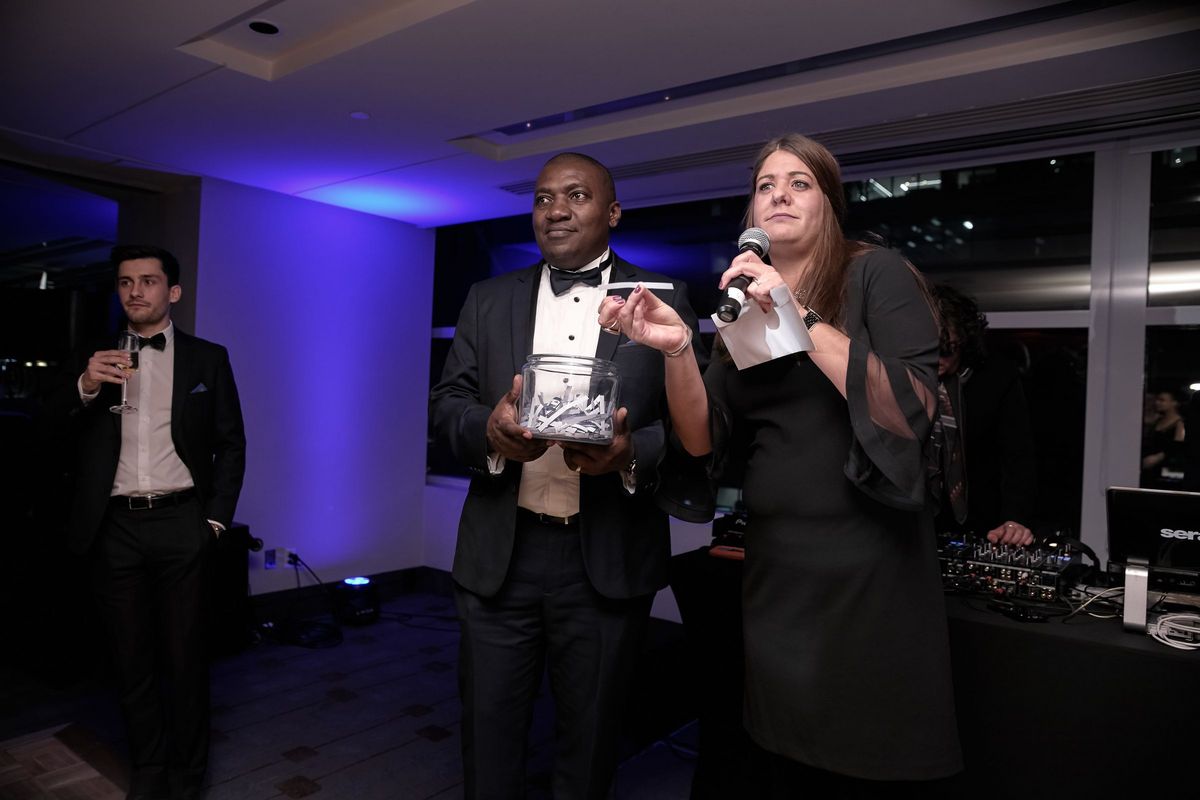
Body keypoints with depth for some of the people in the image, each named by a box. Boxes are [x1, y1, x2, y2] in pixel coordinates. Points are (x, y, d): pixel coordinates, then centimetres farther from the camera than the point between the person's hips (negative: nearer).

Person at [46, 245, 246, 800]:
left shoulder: (207, 358, 5)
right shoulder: (95, 359, 9)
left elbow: (231, 445, 4)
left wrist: (217, 520, -3)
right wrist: (84, 386, -18)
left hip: (180, 524, -2)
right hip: (116, 528, 2)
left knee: (185, 656, 6)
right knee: (131, 657, 11)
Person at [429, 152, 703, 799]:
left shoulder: (664, 301, 2)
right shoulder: (488, 300, 10)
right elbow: (445, 403, 5)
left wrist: (632, 453, -22)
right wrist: (489, 429, -17)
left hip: (609, 561, -1)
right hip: (499, 557, 2)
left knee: (587, 744, 16)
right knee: (488, 736, 15)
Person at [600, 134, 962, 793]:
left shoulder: (877, 275, -5)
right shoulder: (741, 302, 9)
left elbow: (910, 411, -19)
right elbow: (703, 438, 1)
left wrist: (801, 317, -22)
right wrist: (675, 347, -15)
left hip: (869, 572, -4)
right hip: (774, 572, 5)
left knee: (864, 774, 10)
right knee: (789, 770, 17)